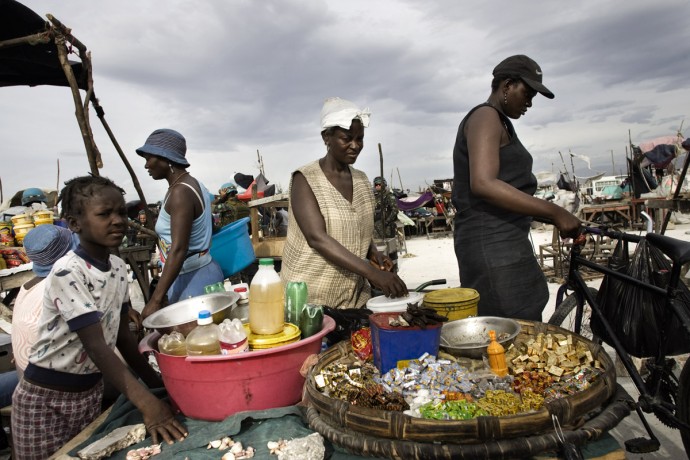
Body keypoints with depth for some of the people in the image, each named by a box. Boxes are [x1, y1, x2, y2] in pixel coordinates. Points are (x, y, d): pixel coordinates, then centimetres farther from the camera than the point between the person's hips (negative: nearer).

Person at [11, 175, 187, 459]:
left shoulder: (118, 267, -3)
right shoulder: (67, 273, -24)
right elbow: (97, 347, -29)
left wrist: (157, 384, 3)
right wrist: (147, 404, -34)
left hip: (92, 391, 6)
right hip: (46, 399, -6)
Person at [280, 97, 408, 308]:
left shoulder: (361, 180, 6)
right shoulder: (305, 179, -12)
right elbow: (317, 237, -23)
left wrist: (374, 253, -4)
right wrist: (372, 272, -30)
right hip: (311, 298, -5)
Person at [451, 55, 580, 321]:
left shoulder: (498, 123, 25)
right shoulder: (486, 116, -7)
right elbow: (483, 184, -24)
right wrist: (554, 212, -22)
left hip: (503, 241, 11)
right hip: (493, 243, -11)